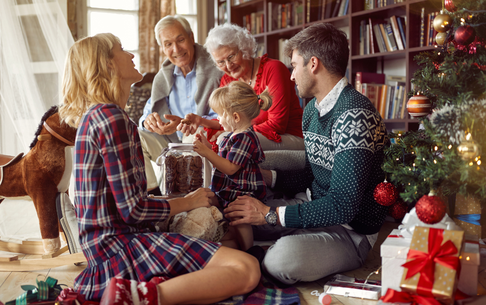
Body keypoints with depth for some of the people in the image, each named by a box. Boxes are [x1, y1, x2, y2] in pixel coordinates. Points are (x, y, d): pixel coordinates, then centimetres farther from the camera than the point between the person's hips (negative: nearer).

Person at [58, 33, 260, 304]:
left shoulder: (93, 115, 17)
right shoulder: (110, 116, -14)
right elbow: (132, 209, -17)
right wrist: (188, 202, -1)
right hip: (121, 243, -10)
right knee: (247, 270, -19)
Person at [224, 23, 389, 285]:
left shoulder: (354, 116, -24)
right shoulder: (312, 109, 9)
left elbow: (343, 207, -29)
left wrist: (270, 214, -24)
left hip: (350, 230, -8)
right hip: (313, 209, 9)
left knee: (283, 258, -34)